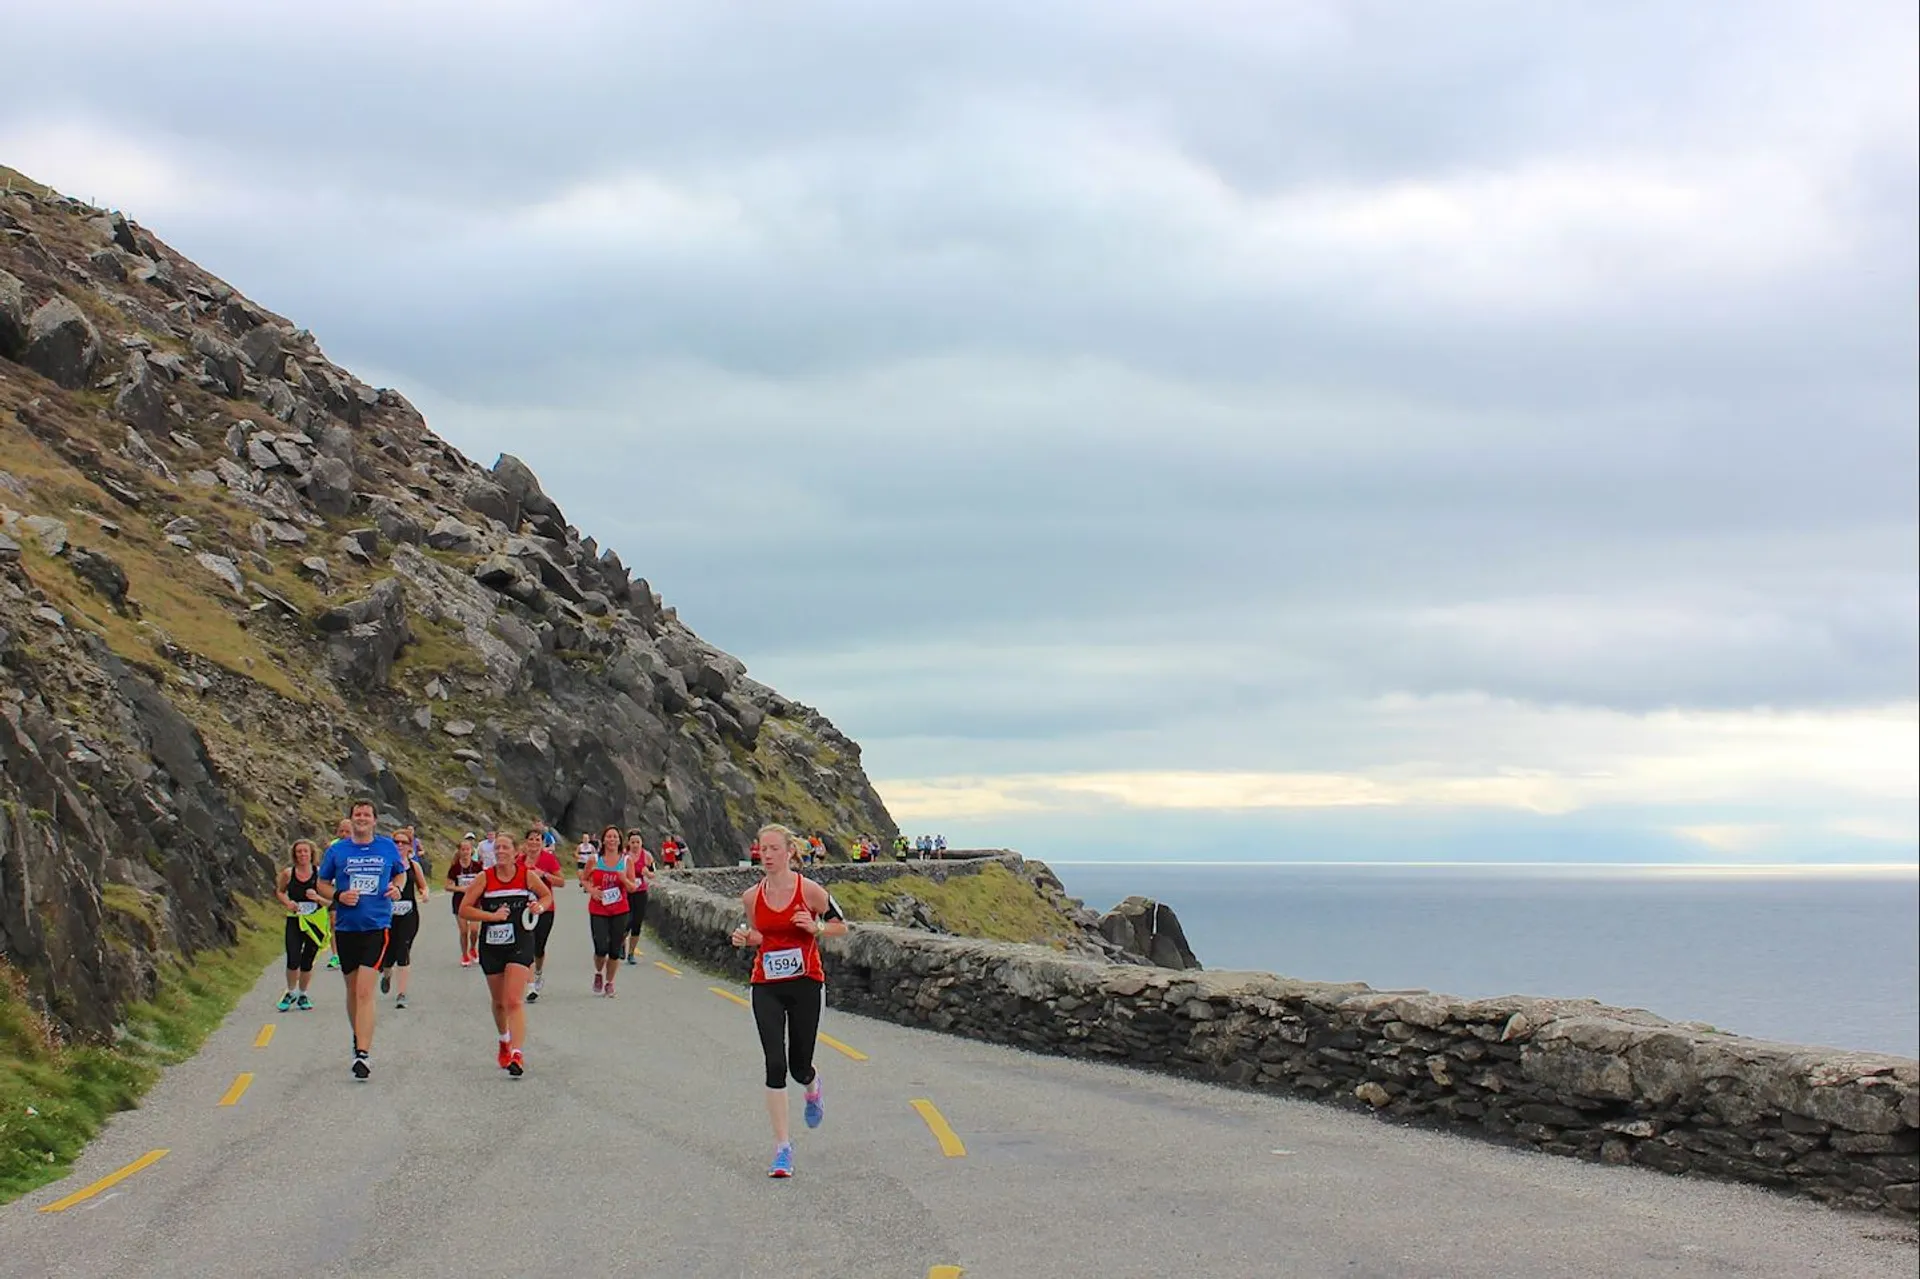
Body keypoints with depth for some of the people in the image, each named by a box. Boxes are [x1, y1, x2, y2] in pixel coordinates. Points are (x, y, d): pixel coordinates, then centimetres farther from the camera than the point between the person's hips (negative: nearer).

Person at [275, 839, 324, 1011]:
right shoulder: (288, 873, -2)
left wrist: (317, 898, -20)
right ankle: (291, 993, 17)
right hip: (294, 922, 0)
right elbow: (279, 891, 16)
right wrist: (287, 902, -3)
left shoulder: (319, 874, -5)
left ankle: (303, 995, 28)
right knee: (293, 961, -9)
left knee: (307, 962, 6)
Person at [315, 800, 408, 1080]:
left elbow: (401, 873, 20)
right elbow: (321, 884, 10)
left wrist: (396, 887, -2)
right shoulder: (336, 850, 3)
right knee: (353, 990, 15)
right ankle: (360, 1040, 36)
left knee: (365, 991, -15)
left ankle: (363, 1053, -19)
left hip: (377, 927, -2)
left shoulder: (387, 847, 4)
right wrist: (339, 896, -10)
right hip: (346, 928, 2)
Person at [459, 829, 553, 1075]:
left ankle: (517, 1053, -20)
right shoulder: (485, 878, -4)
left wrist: (540, 906, -8)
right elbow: (464, 910, -6)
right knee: (498, 1001, 17)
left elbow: (547, 895, 15)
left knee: (514, 1000, -15)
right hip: (491, 944, 2)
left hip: (520, 944, -2)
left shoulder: (528, 875, -3)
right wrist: (492, 915, -17)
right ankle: (504, 1041, 43)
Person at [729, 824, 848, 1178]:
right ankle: (782, 1146, -2)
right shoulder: (751, 897, 0)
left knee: (799, 1067, 5)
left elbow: (841, 926, 2)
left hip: (806, 985, -2)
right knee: (775, 1063, -10)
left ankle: (813, 1086, 46)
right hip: (766, 988, 2)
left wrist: (815, 927, -17)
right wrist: (745, 939, -5)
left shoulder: (809, 890, -9)